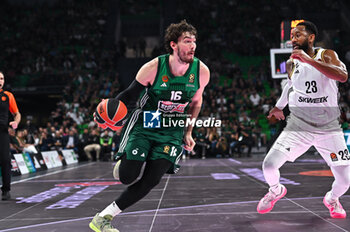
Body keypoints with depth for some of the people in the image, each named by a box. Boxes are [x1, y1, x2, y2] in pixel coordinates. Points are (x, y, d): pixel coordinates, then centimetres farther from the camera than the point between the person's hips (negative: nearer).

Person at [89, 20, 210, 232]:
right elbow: (130, 93, -6)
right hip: (144, 126, -2)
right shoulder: (153, 68, -18)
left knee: (151, 180, -10)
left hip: (172, 131, 2)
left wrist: (188, 132, 10)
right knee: (127, 177, -11)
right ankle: (123, 163, 29)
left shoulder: (201, 71, -9)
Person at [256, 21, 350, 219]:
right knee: (269, 165, -13)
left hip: (329, 127, -2)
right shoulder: (291, 63, 4)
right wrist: (279, 106, 32)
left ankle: (332, 199, 31)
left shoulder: (327, 55, -7)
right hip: (298, 125, 2)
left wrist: (309, 59, -30)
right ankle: (276, 191, 22)